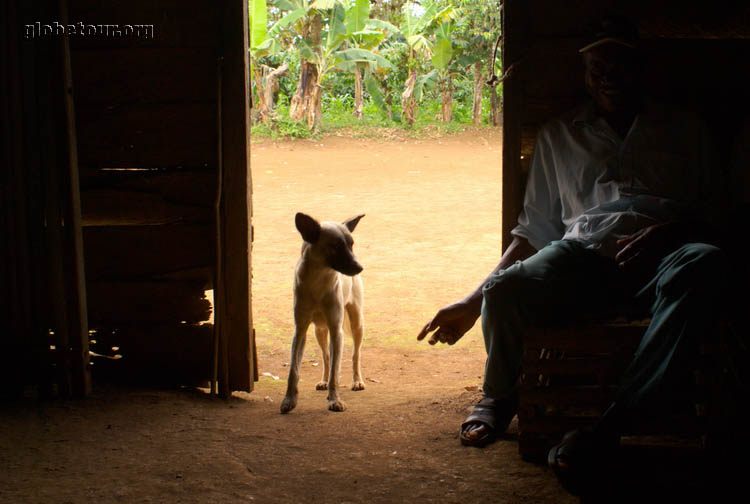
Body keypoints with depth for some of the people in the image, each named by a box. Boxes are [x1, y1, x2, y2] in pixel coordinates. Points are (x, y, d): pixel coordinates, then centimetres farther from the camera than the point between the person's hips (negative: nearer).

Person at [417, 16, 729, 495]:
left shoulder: (684, 128, 23)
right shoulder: (560, 134, 27)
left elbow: (713, 209, 15)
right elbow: (535, 230, 24)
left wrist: (668, 231, -9)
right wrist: (475, 300, 14)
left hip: (662, 256, -1)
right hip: (584, 252, 1)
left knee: (704, 262, -40)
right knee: (505, 289, -33)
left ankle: (610, 424, -41)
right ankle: (498, 400, 1)